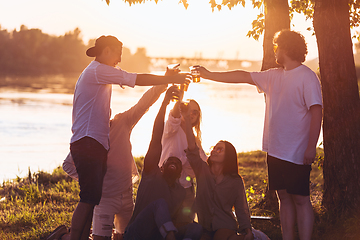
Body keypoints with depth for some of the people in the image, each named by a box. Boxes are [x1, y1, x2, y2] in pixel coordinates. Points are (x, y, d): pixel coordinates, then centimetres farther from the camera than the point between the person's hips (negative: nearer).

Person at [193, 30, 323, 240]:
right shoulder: (274, 76, 13)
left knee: (300, 199, -5)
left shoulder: (307, 77, -11)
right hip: (275, 150, 8)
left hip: (297, 154, -8)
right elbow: (243, 76, 20)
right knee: (284, 197, 10)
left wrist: (311, 147, -22)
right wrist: (209, 75, 22)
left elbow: (317, 112, -17)